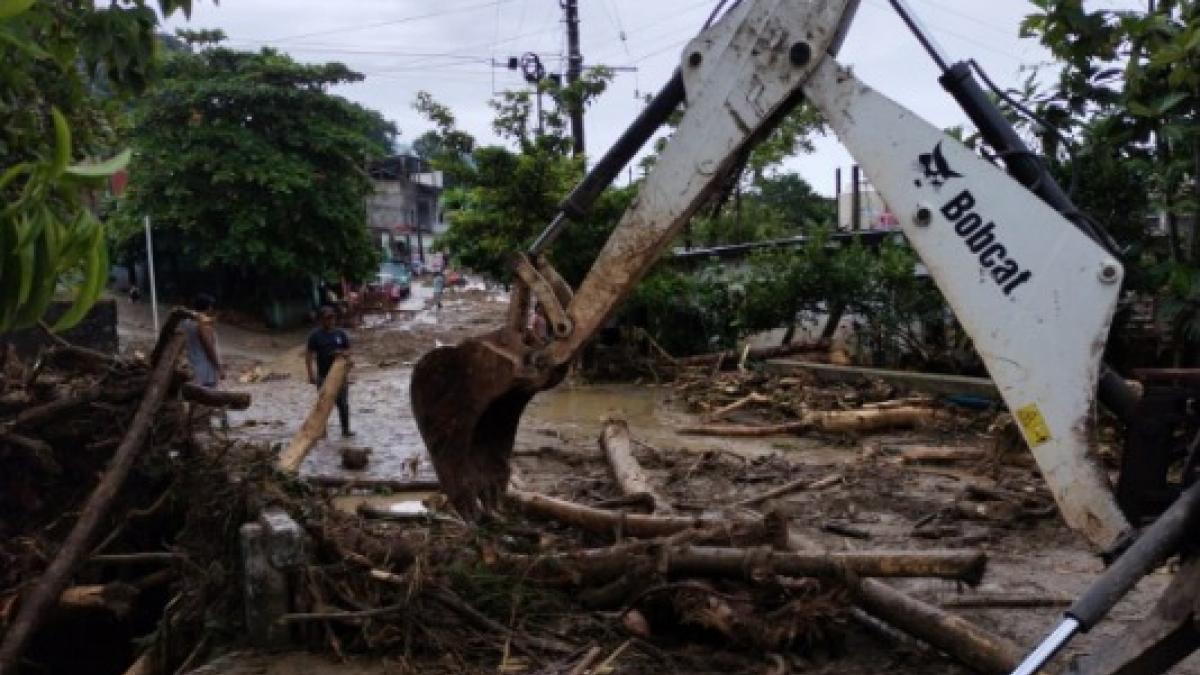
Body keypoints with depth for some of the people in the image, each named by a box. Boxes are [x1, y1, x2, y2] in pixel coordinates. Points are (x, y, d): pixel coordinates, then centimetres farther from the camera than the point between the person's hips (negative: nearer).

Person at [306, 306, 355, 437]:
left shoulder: (340, 333, 4)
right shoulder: (315, 335, -3)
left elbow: (348, 351, 9)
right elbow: (309, 355, -4)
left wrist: (342, 353, -15)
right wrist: (311, 374, -13)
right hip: (323, 376, -2)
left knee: (343, 403, 7)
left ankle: (346, 429, 17)